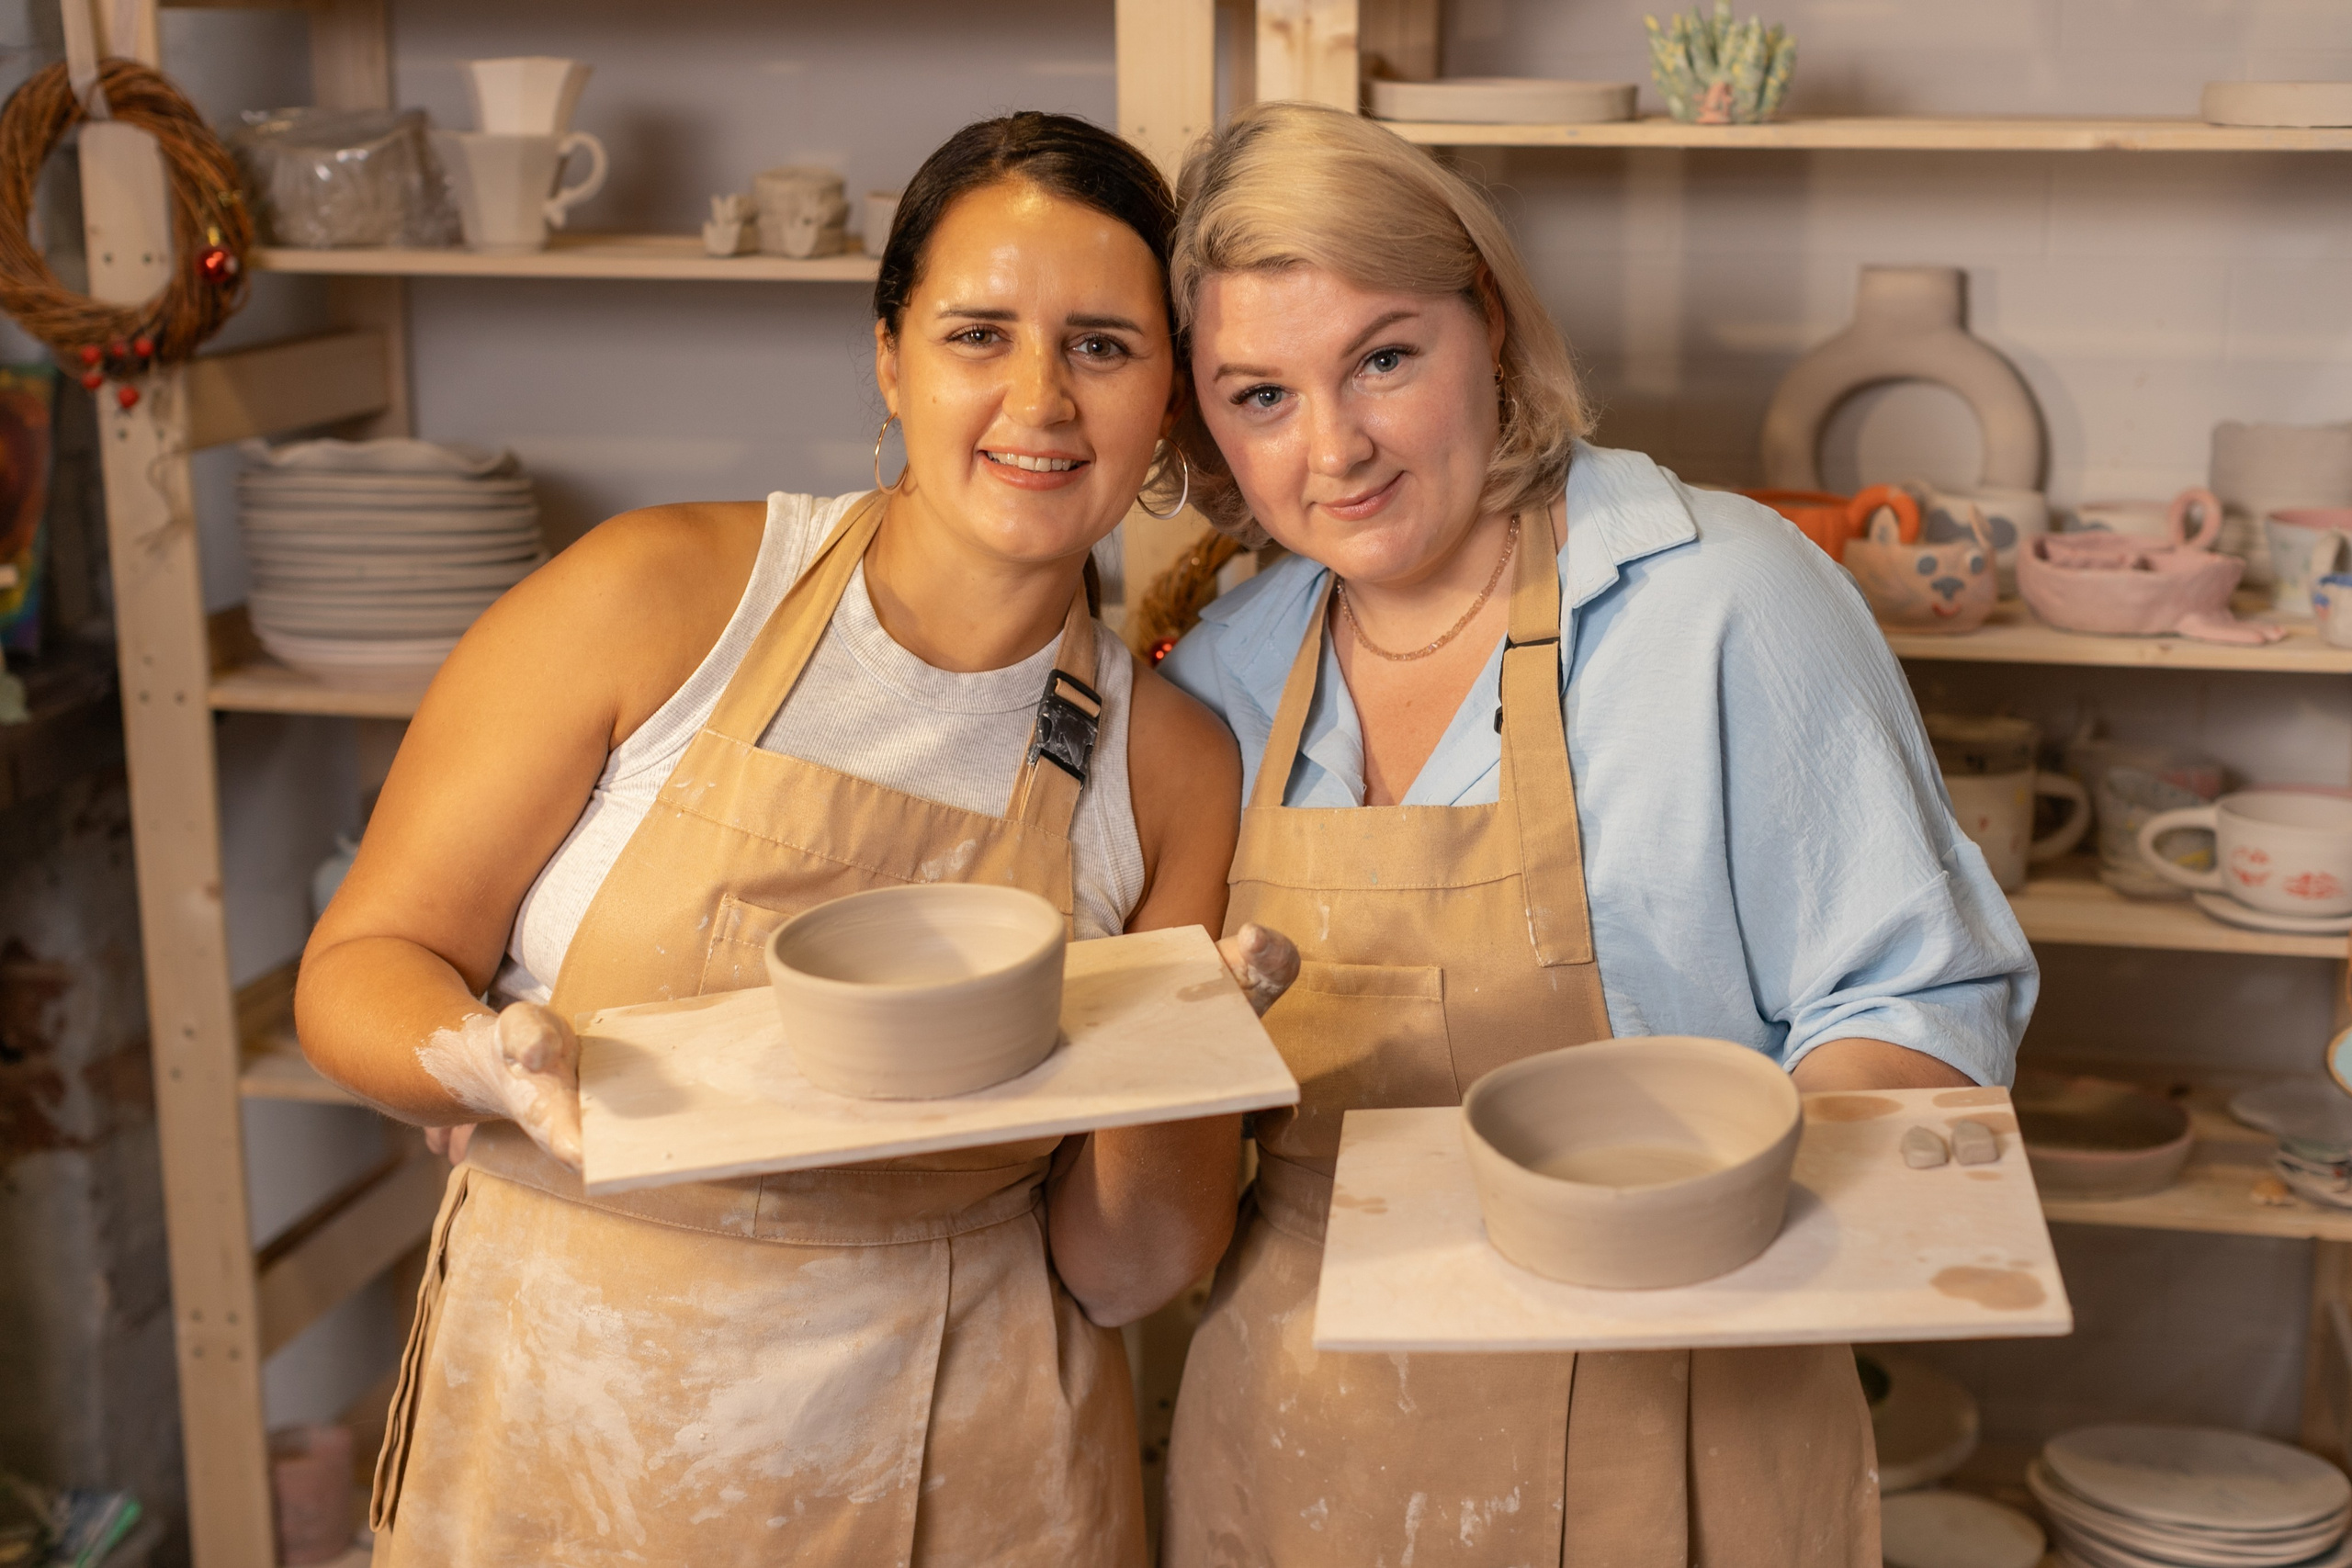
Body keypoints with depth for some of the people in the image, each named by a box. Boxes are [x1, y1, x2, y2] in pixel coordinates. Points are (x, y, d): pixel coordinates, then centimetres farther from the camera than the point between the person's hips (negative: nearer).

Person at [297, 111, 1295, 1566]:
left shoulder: (1175, 766, -4)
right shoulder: (659, 598, -11)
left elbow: (1119, 1274, -2)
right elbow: (362, 964, -7)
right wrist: (501, 1069, -27)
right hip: (567, 1436, -1)